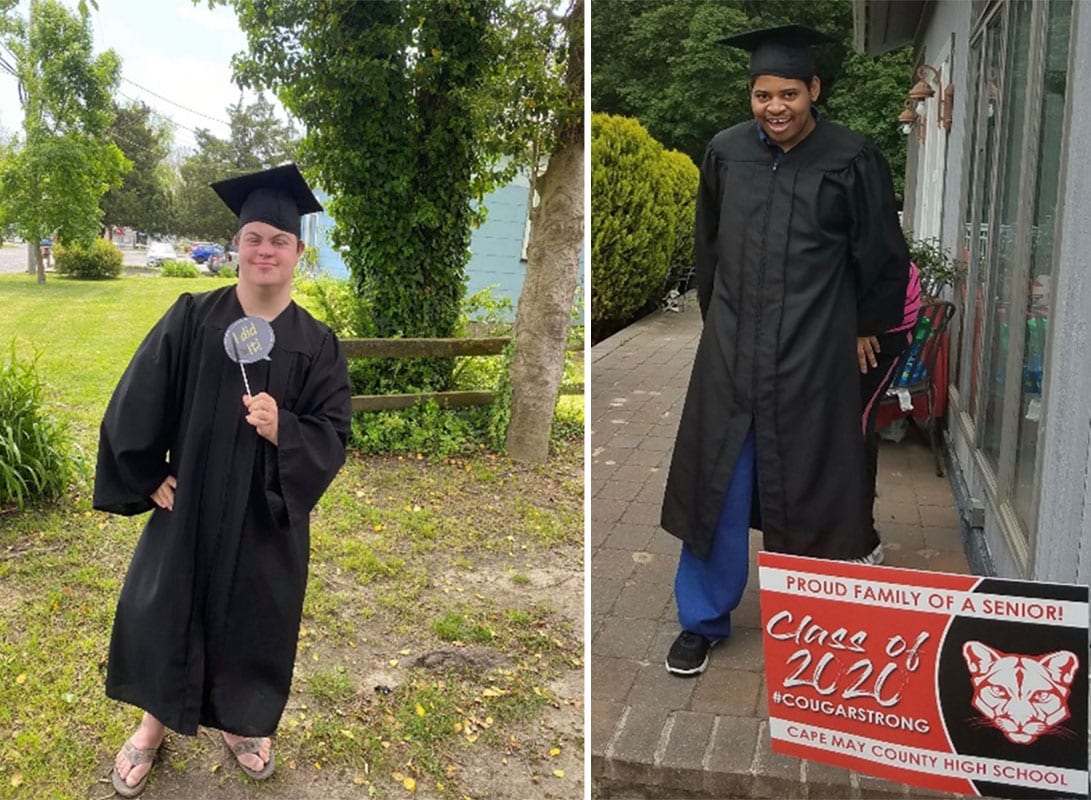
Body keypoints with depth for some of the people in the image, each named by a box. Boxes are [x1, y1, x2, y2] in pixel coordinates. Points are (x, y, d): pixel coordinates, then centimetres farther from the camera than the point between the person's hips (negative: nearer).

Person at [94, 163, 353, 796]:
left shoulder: (317, 344, -6)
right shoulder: (192, 319, -6)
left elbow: (332, 436, -9)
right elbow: (136, 404, -3)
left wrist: (282, 431, -27)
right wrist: (150, 477, -6)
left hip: (269, 515, 0)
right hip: (187, 503, 1)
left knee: (254, 616, 13)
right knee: (164, 608, 12)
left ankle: (241, 722, 40)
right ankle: (154, 723, 38)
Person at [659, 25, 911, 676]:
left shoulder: (852, 160, -7)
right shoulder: (726, 152, 2)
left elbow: (882, 256, 3)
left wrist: (868, 328, 11)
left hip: (815, 354, -2)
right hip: (732, 350, 3)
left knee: (812, 484, 9)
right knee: (716, 483, 6)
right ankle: (704, 619, 21)